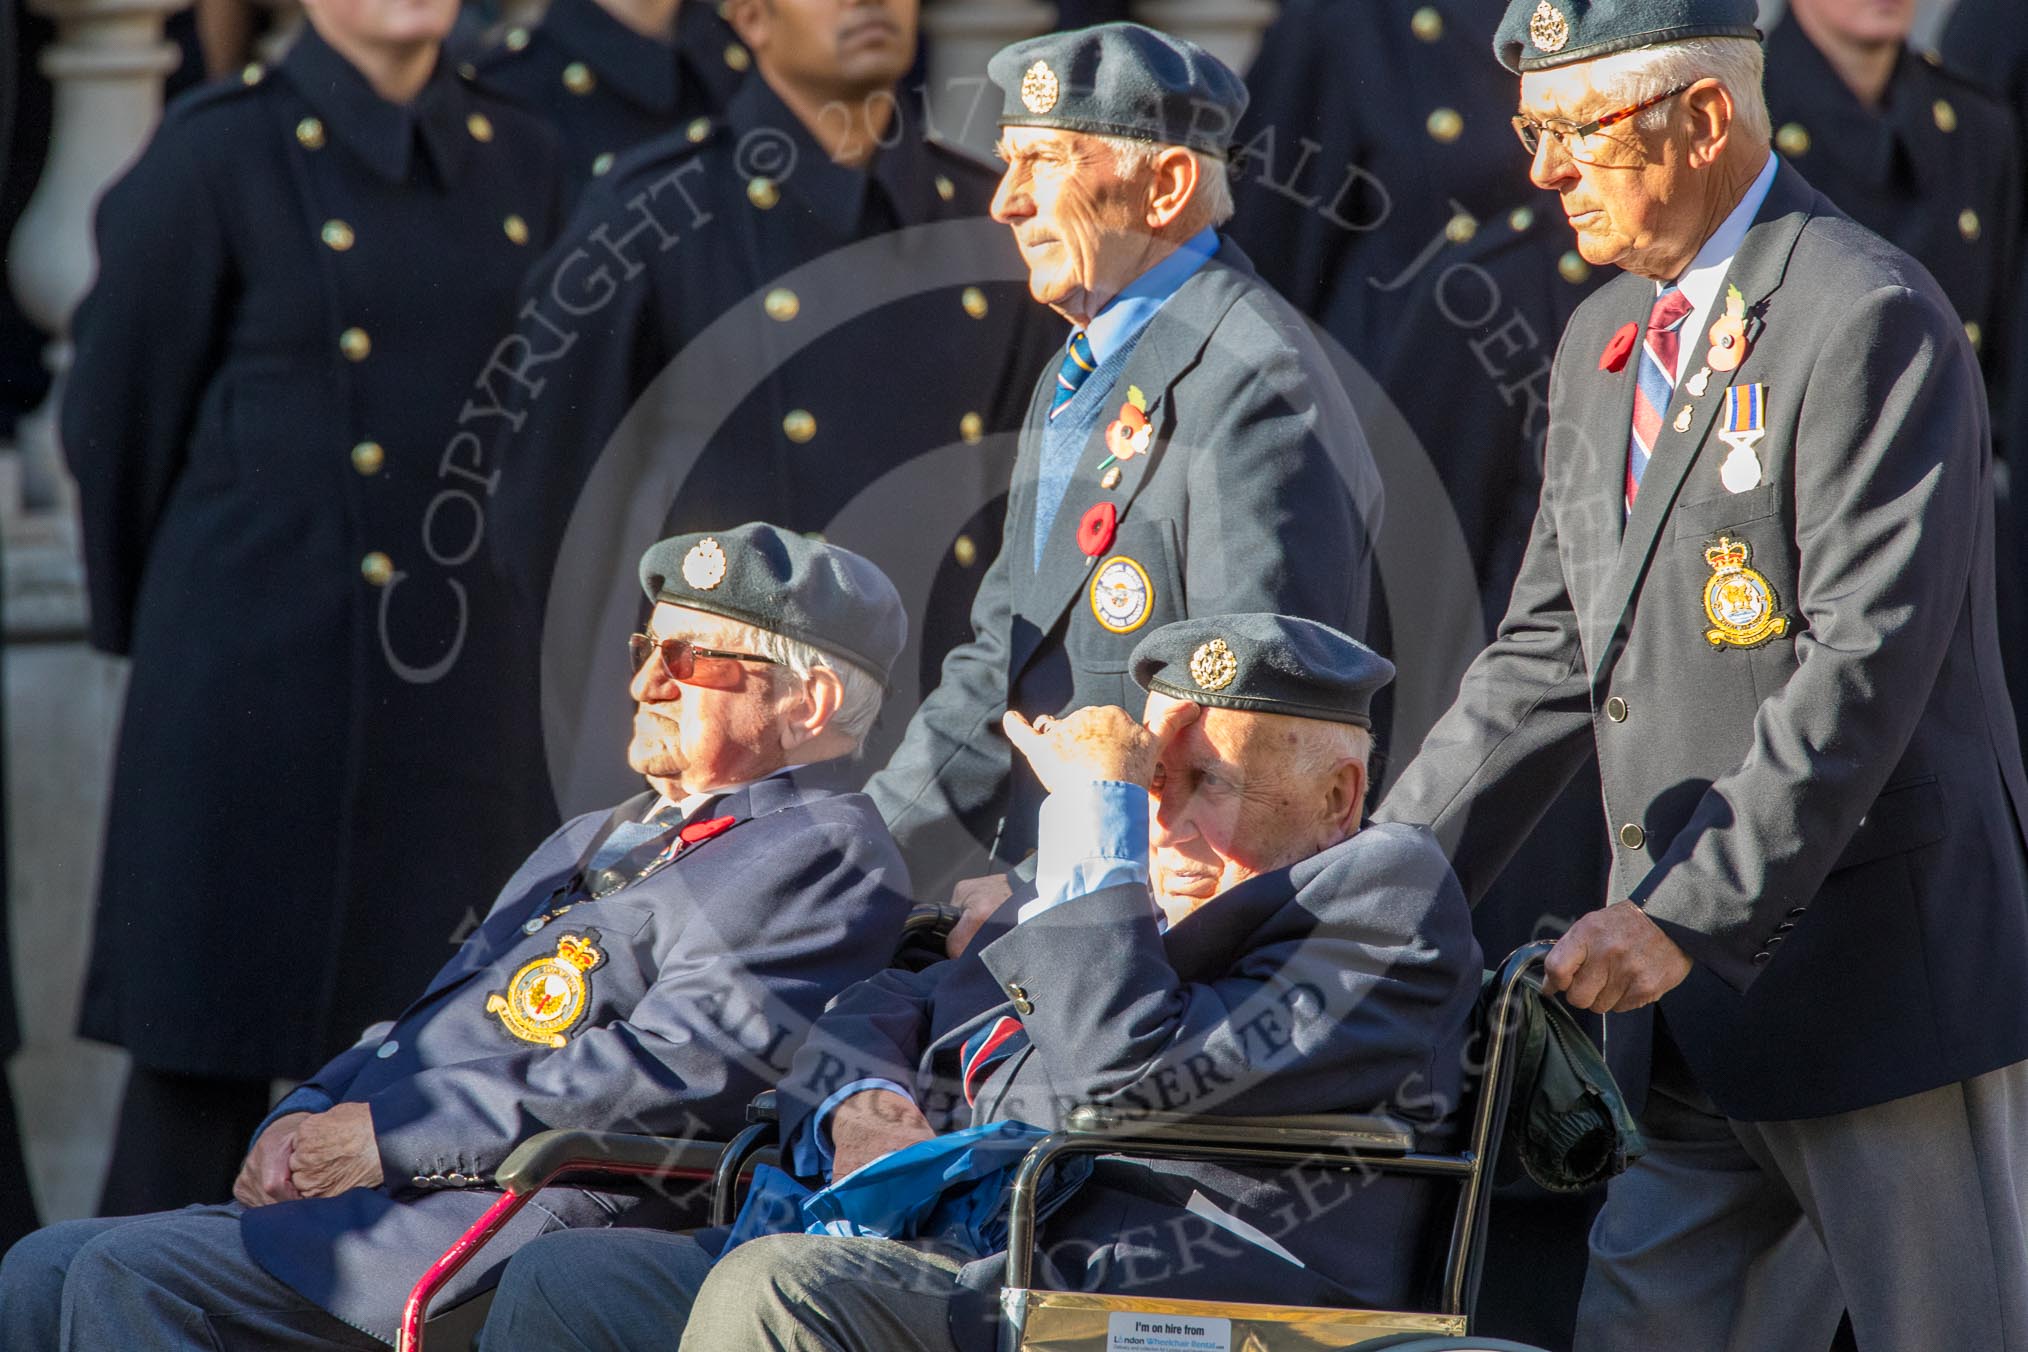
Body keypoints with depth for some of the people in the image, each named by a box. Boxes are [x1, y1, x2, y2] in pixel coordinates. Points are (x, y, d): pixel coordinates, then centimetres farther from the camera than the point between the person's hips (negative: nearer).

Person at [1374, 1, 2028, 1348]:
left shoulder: (1868, 319, -13)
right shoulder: (1605, 342, 15)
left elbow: (1868, 661, -20)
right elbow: (1548, 655, 16)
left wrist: (1693, 918, -24)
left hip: (1884, 969, -8)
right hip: (1691, 998, 8)